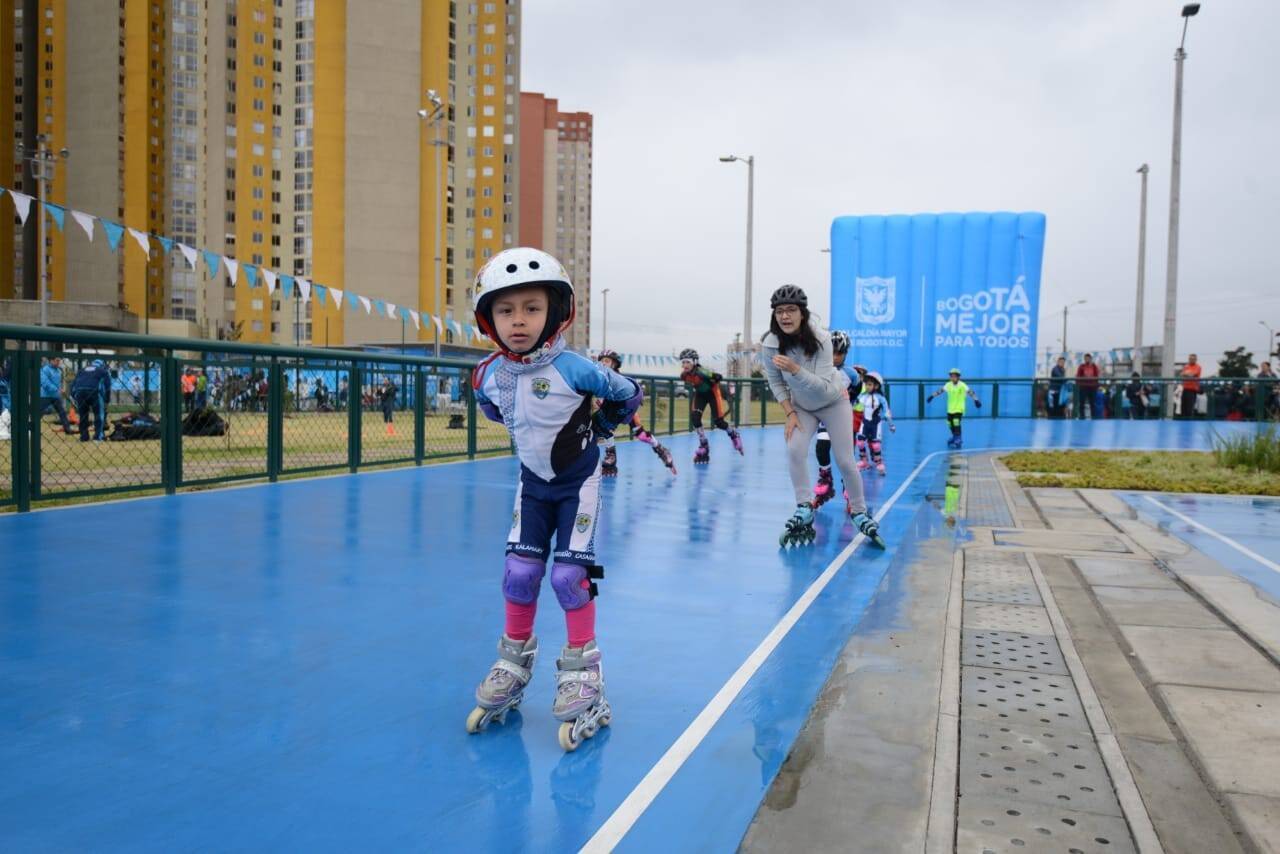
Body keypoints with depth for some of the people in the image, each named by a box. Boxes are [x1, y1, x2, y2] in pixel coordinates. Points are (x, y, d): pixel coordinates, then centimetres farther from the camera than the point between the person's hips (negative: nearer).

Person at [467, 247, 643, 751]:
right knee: (520, 572, 3)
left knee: (569, 574, -7)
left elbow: (629, 395, -11)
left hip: (577, 481, -4)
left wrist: (596, 429, -1)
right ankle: (514, 662, 22)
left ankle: (582, 671, 10)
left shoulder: (575, 369, -28)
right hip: (533, 482, 4)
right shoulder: (488, 376, -14)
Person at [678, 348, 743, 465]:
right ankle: (704, 446, -1)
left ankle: (734, 435, 28)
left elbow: (718, 377, -34)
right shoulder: (684, 375, -16)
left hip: (712, 392, -5)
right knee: (694, 417, -16)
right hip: (700, 394, 5)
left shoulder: (701, 372, -36)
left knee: (718, 422, -5)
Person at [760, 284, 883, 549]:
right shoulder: (770, 344, -23)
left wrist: (795, 369, -48)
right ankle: (804, 509, -7)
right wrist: (789, 413, -15)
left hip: (833, 402, -2)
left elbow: (823, 387, -35)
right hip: (801, 406, 2)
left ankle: (860, 513, 18)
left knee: (845, 461, -2)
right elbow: (775, 382, -8)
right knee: (794, 451, -20)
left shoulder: (821, 339, -32)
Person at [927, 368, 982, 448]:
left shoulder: (962, 385, -13)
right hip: (950, 409, 5)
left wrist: (976, 400, -28)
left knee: (956, 423, -17)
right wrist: (932, 396, 16)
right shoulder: (948, 385, 2)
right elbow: (941, 390, 13)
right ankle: (955, 437, 33)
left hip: (959, 409, -5)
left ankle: (958, 440, -8)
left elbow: (970, 392, -18)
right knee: (950, 424, 11)